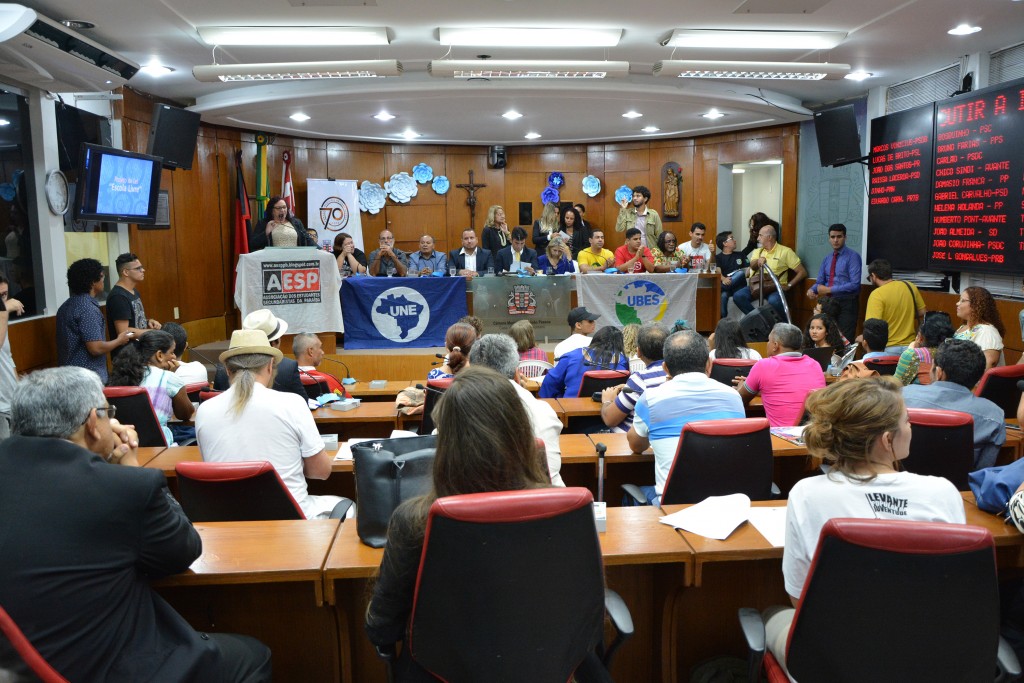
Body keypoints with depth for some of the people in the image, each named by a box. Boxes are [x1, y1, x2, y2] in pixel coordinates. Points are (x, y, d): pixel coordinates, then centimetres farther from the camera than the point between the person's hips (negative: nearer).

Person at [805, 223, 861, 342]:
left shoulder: (853, 257, -6)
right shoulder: (826, 260, 14)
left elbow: (855, 284, -15)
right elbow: (820, 282, 12)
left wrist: (829, 289, -16)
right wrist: (811, 290, -11)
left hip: (847, 303, -6)